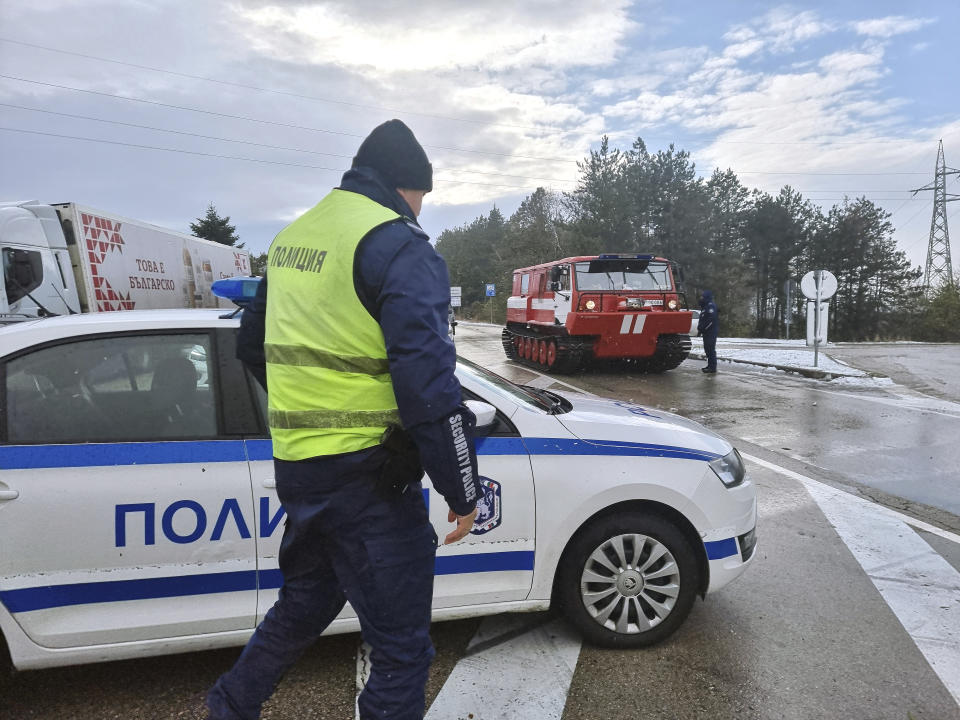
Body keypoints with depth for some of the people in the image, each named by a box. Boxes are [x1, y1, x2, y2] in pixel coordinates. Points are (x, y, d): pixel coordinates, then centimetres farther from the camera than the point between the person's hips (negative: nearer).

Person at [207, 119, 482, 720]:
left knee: (306, 600, 31)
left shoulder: (291, 238, 13)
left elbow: (254, 346, 22)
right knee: (402, 648, 5)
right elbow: (428, 380, -20)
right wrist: (462, 490, -12)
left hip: (294, 466, 9)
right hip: (366, 475, -9)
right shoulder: (399, 247, -13)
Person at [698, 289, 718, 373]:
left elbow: (710, 319, -22)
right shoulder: (705, 306, 21)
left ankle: (712, 367, -9)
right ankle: (710, 366, 19)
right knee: (707, 349, 12)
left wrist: (701, 329, -18)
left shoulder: (711, 305, -12)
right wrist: (700, 329, 13)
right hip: (706, 332, 10)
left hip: (711, 331, -10)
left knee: (710, 349, -10)